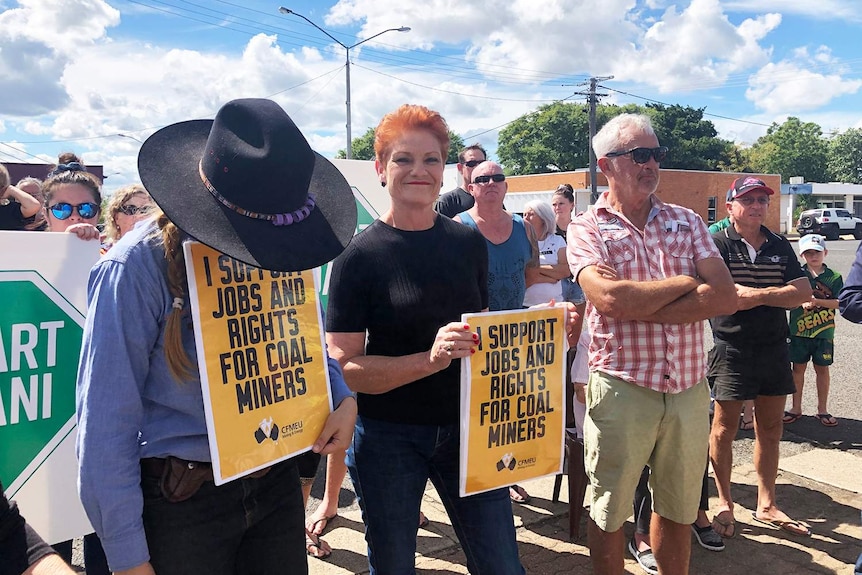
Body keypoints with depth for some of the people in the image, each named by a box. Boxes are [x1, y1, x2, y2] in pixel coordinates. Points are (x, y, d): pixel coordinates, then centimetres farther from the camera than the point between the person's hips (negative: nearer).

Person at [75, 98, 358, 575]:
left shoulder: (280, 254, -1)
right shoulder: (138, 266, -18)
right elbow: (106, 423, -16)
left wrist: (342, 397, -8)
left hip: (276, 482, 5)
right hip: (182, 498, -4)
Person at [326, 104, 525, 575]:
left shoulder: (469, 244, 3)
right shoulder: (360, 255, -9)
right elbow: (344, 367, -15)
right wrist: (429, 359, -27)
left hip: (464, 427, 3)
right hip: (387, 438, -3)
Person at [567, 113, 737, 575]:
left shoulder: (686, 221, 8)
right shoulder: (586, 229, -3)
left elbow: (725, 297, -6)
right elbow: (611, 298, -21)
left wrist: (640, 307, -16)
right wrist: (686, 283, -8)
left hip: (690, 387, 4)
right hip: (621, 389, -3)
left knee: (678, 510, 19)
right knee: (609, 512, 12)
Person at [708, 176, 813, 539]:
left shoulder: (780, 247, 11)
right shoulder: (717, 244, -5)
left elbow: (804, 292, -1)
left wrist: (756, 295, -14)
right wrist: (776, 294, -12)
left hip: (774, 347, 5)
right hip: (731, 347, -5)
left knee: (770, 428, 12)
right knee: (725, 427, 2)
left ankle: (766, 506, 25)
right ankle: (724, 503, 18)